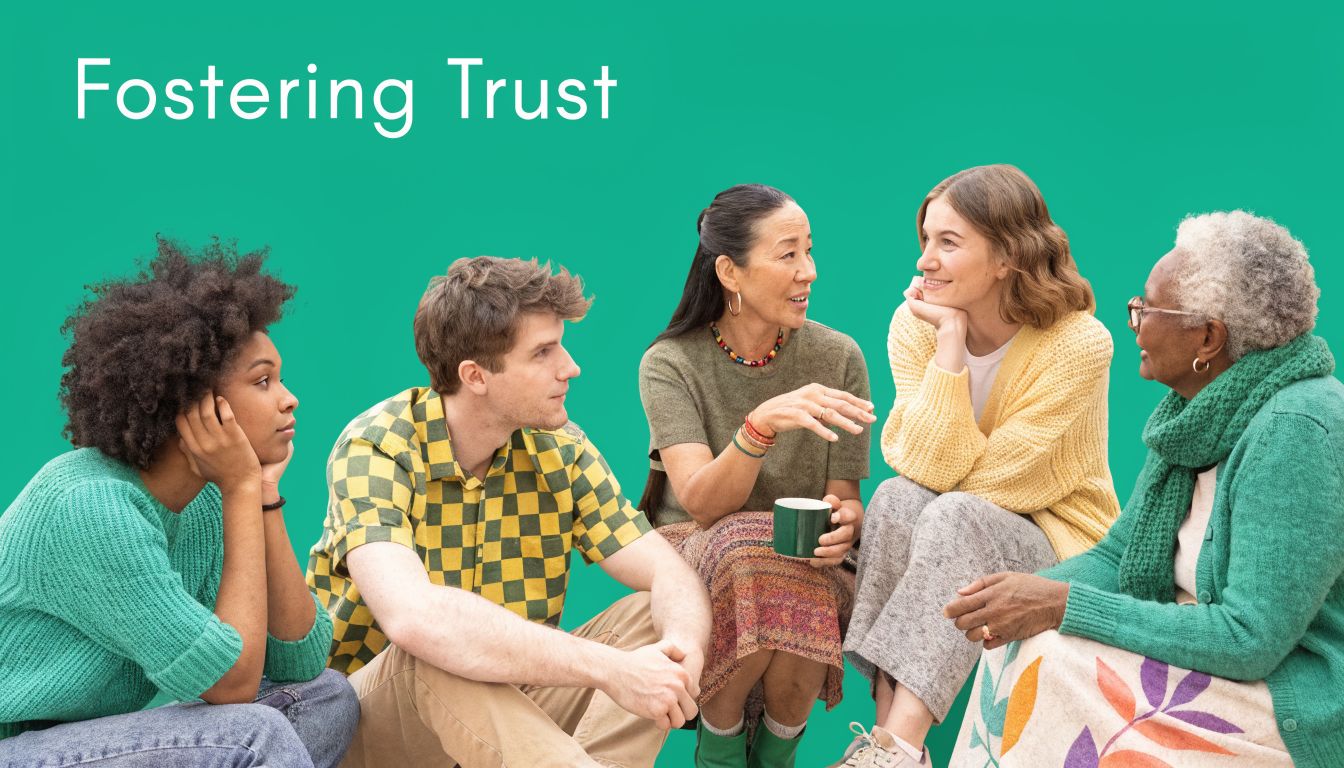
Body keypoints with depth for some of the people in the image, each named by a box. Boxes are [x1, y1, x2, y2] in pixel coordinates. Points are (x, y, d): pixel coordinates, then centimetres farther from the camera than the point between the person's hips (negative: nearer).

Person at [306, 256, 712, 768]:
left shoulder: (560, 448, -2)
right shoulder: (375, 450, -20)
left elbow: (671, 575, -7)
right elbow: (412, 617, -38)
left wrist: (683, 648, -32)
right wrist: (608, 668, -41)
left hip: (516, 707, 6)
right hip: (377, 720, -5)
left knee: (657, 616, -13)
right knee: (434, 656, -36)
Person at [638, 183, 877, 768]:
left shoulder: (837, 357, -3)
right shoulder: (671, 363, -9)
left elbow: (845, 500, 0)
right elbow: (701, 502, -22)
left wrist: (845, 521, -25)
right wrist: (764, 423, -41)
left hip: (805, 564, 2)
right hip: (694, 557, -1)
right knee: (747, 547, -36)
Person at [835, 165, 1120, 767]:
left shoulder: (1078, 342, -19)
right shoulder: (915, 324, -7)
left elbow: (987, 481, -22)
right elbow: (919, 466, -19)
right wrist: (949, 342, -23)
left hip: (1059, 542, -3)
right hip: (957, 537, 4)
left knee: (956, 517, -32)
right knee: (897, 498, -28)